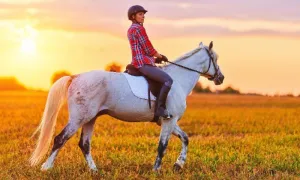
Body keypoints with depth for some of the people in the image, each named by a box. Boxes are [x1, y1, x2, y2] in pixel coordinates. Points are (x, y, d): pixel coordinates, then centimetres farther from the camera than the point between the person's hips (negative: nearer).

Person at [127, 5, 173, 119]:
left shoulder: (131, 30, 20)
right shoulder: (139, 28, -11)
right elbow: (148, 49, -12)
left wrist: (155, 59, 18)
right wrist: (160, 57, 4)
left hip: (137, 62, 11)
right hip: (143, 63, -11)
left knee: (165, 79, 24)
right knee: (168, 80, -23)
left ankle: (159, 109, 22)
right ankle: (160, 109, -24)